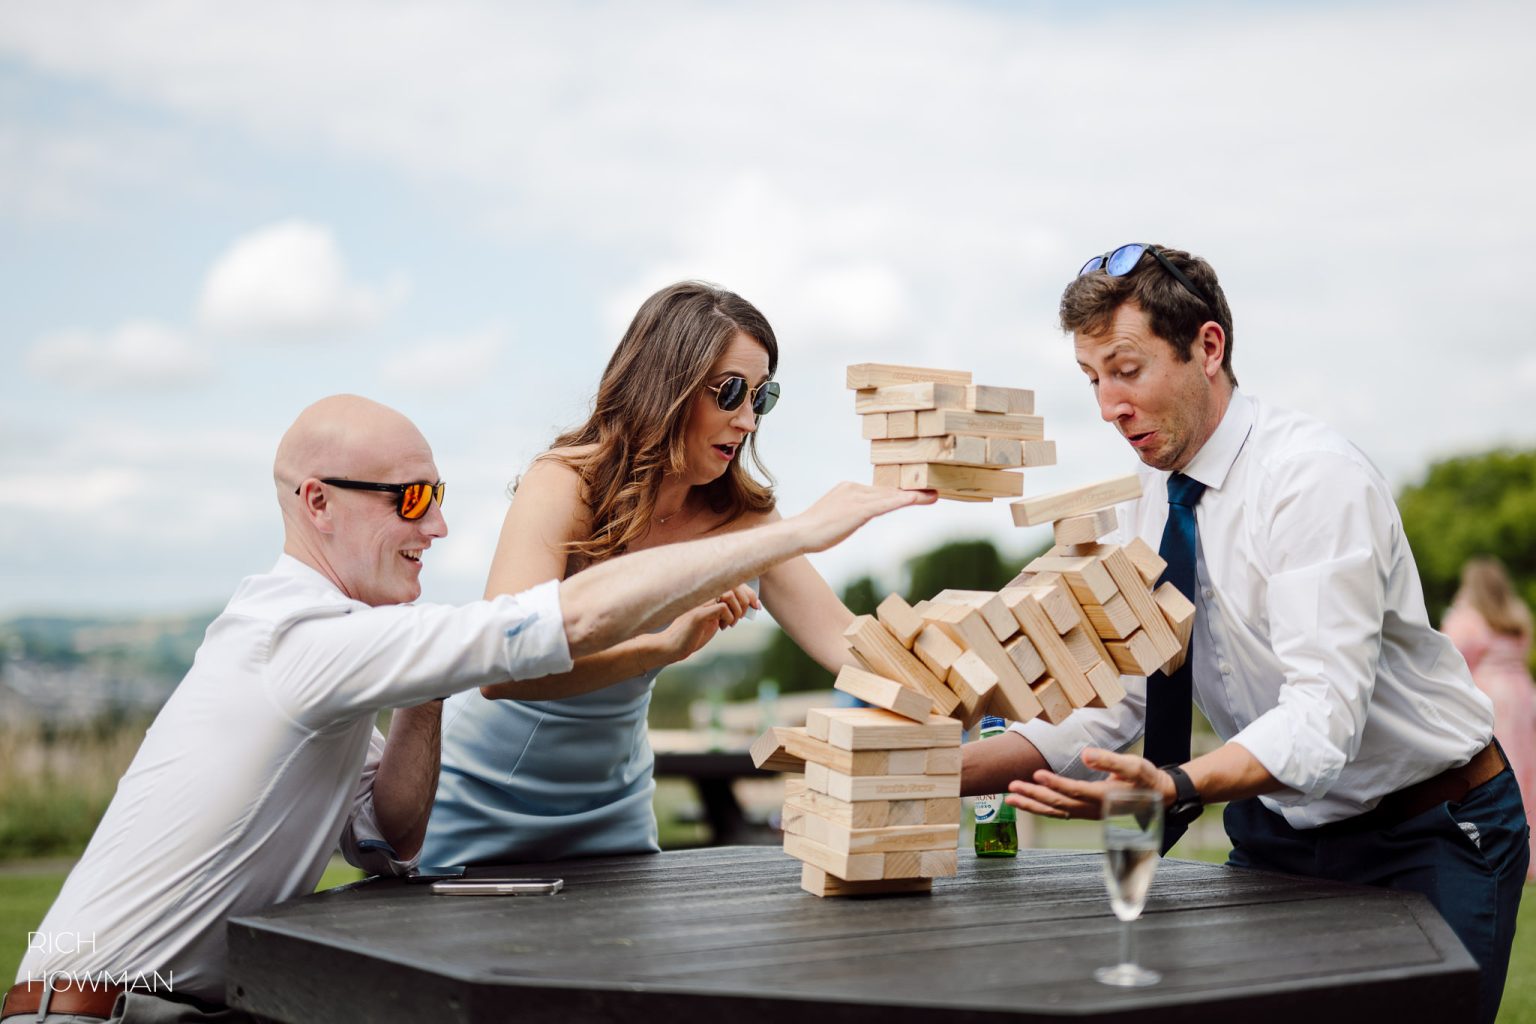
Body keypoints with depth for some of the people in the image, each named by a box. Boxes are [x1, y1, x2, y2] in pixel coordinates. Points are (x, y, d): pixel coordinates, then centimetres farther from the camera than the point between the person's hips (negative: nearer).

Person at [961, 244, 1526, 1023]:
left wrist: (1170, 785, -49)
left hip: (1426, 842, -6)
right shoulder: (1156, 503, 0)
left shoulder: (1316, 477, -24)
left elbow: (1322, 715, -33)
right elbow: (1111, 703, -3)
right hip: (1276, 835, 6)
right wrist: (943, 772, -16)